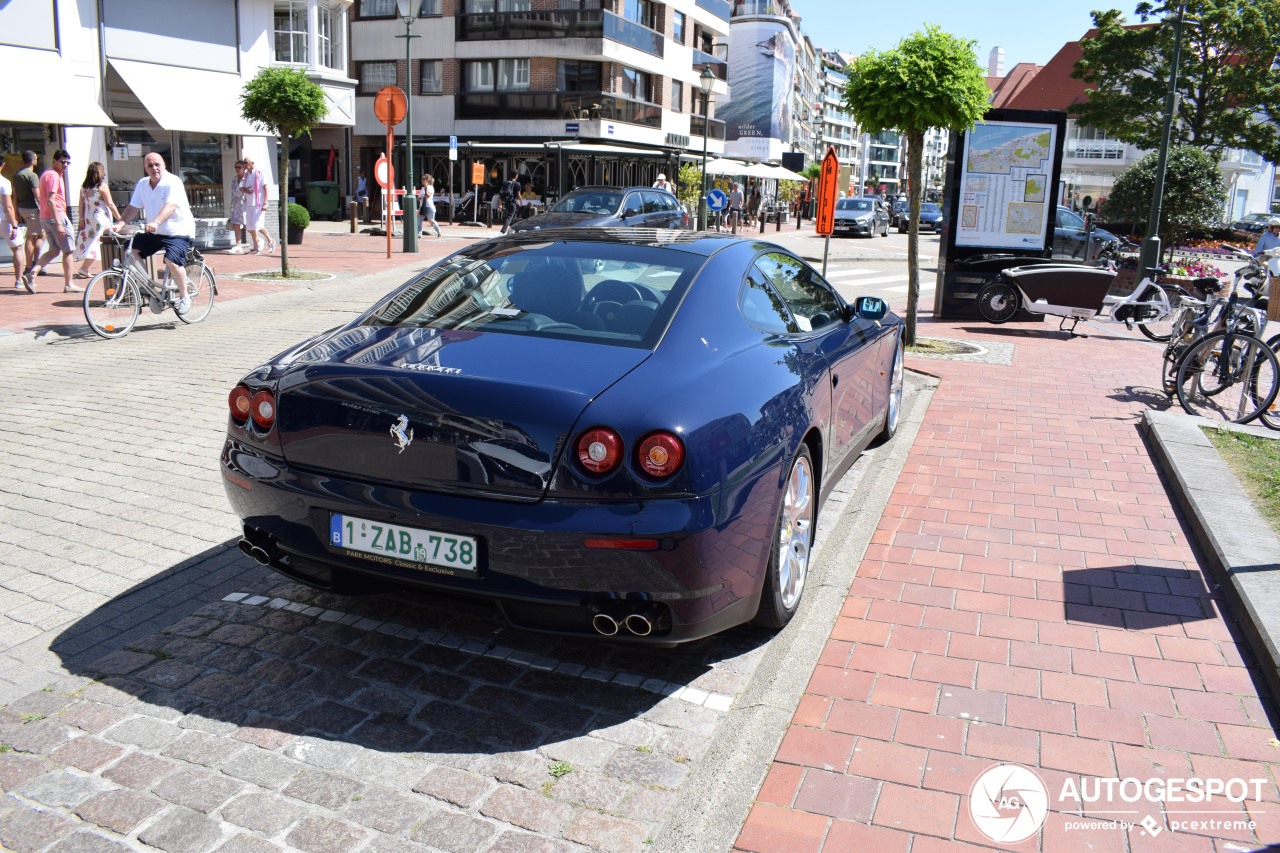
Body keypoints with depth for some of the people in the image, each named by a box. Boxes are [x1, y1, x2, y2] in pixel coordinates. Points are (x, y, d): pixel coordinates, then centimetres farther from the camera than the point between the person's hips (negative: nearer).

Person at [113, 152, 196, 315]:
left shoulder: (173, 182, -15)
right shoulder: (142, 184, 6)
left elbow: (170, 206, -30)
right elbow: (133, 208, 6)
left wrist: (155, 222, -45)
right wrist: (120, 224, -10)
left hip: (179, 232, -7)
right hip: (154, 233, 7)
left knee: (172, 261, -29)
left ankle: (184, 297, -8)